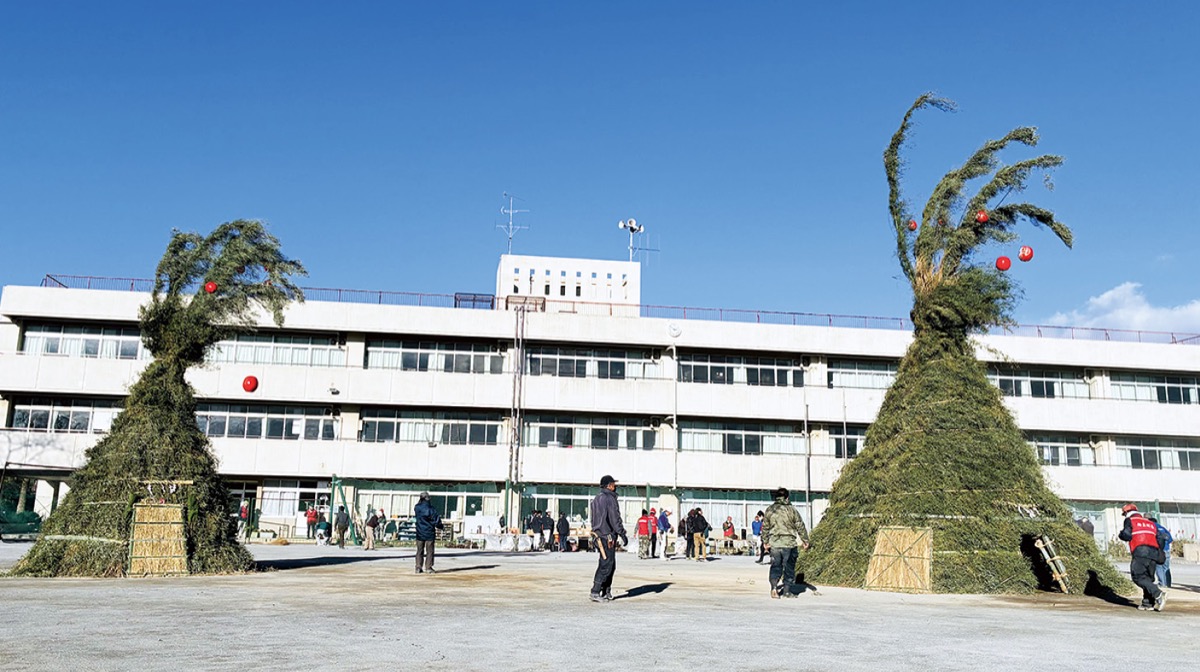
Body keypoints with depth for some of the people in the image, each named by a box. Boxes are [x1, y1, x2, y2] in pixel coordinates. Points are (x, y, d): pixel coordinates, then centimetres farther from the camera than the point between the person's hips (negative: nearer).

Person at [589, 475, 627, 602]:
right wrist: (623, 535, -12)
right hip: (608, 536, -9)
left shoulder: (596, 499, 15)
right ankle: (595, 592, -9)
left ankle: (607, 592, 16)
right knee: (606, 565, -7)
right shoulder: (610, 499, -13)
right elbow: (615, 520, -17)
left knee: (611, 565, 15)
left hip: (597, 534, 9)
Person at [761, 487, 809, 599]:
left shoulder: (769, 510, 2)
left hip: (774, 543, 2)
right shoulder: (791, 509, -5)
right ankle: (787, 591, 10)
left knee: (775, 567, 8)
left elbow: (765, 527, 10)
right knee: (789, 568, 8)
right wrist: (805, 541, 11)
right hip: (789, 543, -2)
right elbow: (800, 526, 0)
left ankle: (774, 586, -10)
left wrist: (765, 541, 22)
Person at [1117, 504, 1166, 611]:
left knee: (1138, 577, -8)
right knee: (1148, 578, 11)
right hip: (1154, 553, 6)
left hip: (1140, 552, -6)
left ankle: (1158, 594, -23)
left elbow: (1127, 535, -3)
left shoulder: (1130, 520, 11)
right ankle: (1148, 603, 2)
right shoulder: (1151, 524, 27)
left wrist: (1120, 535, 16)